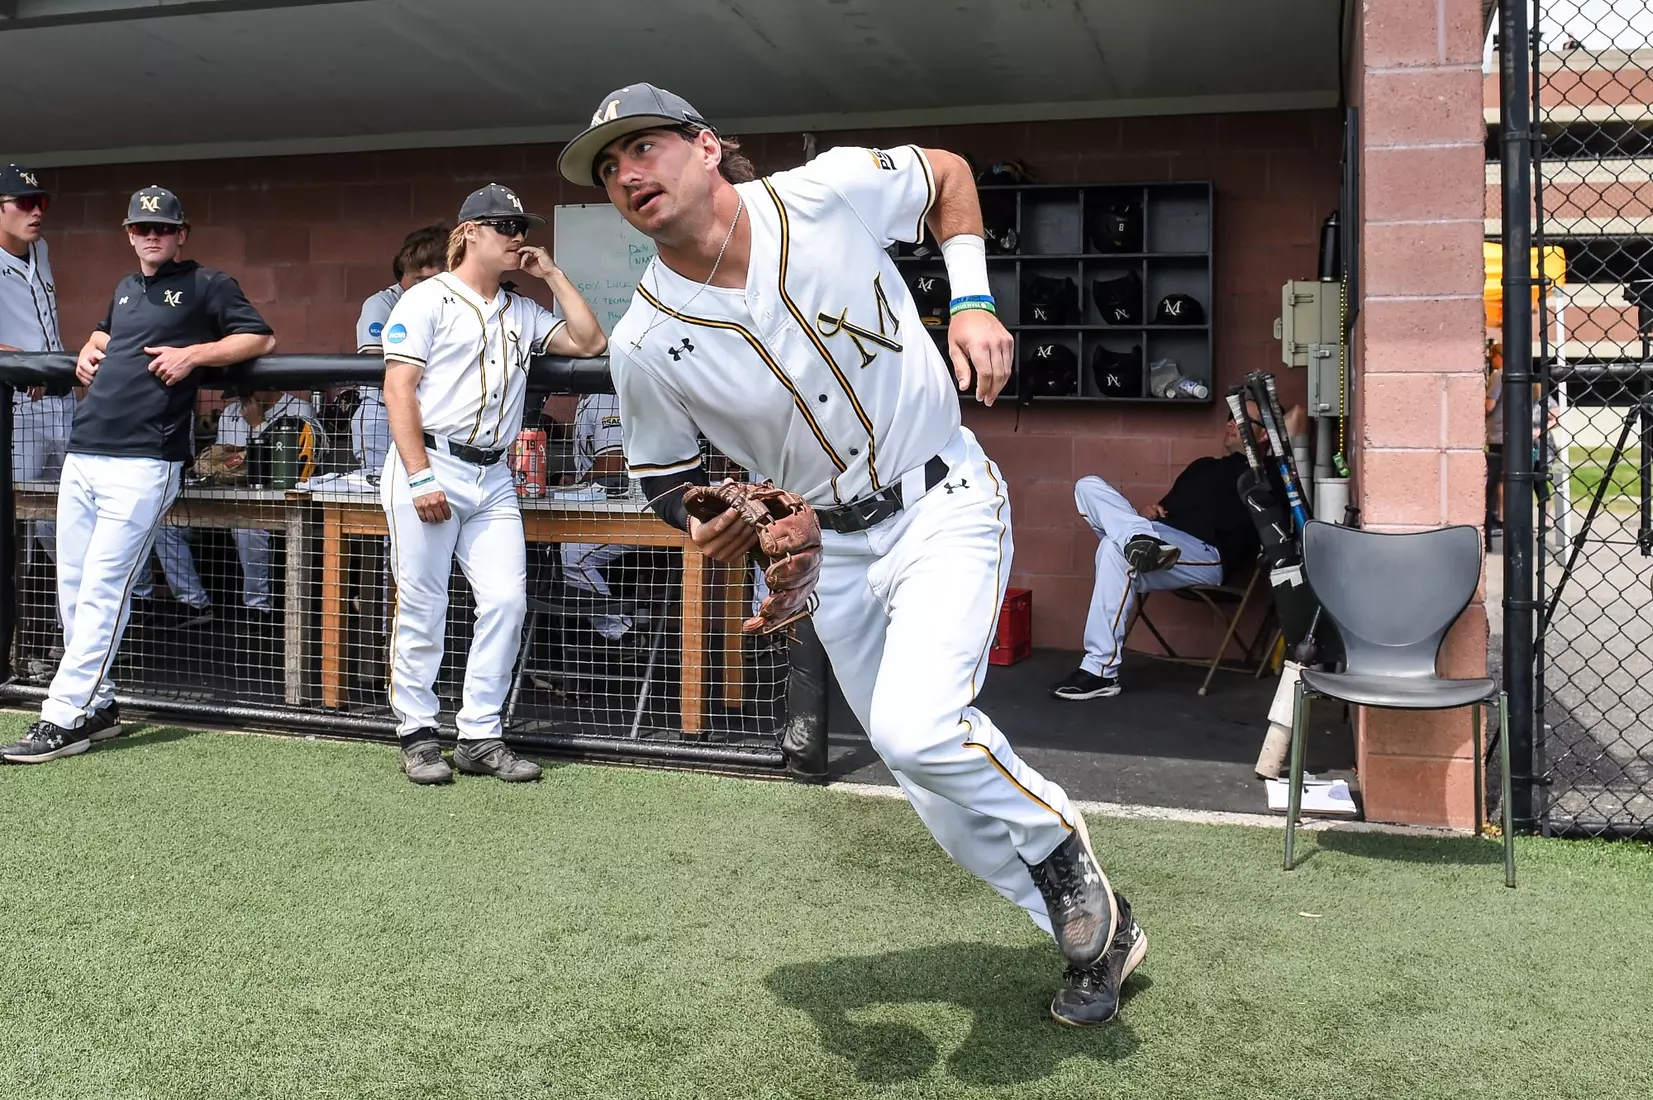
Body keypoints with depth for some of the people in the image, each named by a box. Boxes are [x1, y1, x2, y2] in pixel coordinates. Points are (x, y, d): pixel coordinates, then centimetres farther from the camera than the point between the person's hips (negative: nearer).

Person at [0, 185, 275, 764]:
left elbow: (262, 339, -2)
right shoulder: (125, 289, 25)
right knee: (72, 586, 7)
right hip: (81, 456, 8)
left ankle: (64, 718, -10)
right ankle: (96, 706, 17)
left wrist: (194, 354, -12)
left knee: (102, 590, -11)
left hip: (142, 463, -7)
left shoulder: (208, 285, 6)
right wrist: (88, 351, 20)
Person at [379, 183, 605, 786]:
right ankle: (417, 734, 10)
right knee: (422, 605, -2)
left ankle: (480, 736, 5)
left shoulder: (523, 311, 19)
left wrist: (552, 274, 11)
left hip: (493, 477, 5)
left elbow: (590, 341, 13)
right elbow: (399, 390, -7)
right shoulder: (427, 299, 1)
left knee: (507, 601, -3)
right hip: (429, 468, -5)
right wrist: (421, 479, -16)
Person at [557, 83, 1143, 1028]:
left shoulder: (834, 189, -15)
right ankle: (1098, 931, 29)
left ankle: (1056, 843, 7)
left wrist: (972, 301, -7)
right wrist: (712, 530, -20)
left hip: (946, 502, -3)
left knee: (917, 727, -24)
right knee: (936, 778, 8)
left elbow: (949, 173, 5)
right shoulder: (644, 344, -12)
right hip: (834, 549, 3)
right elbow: (668, 479, 2)